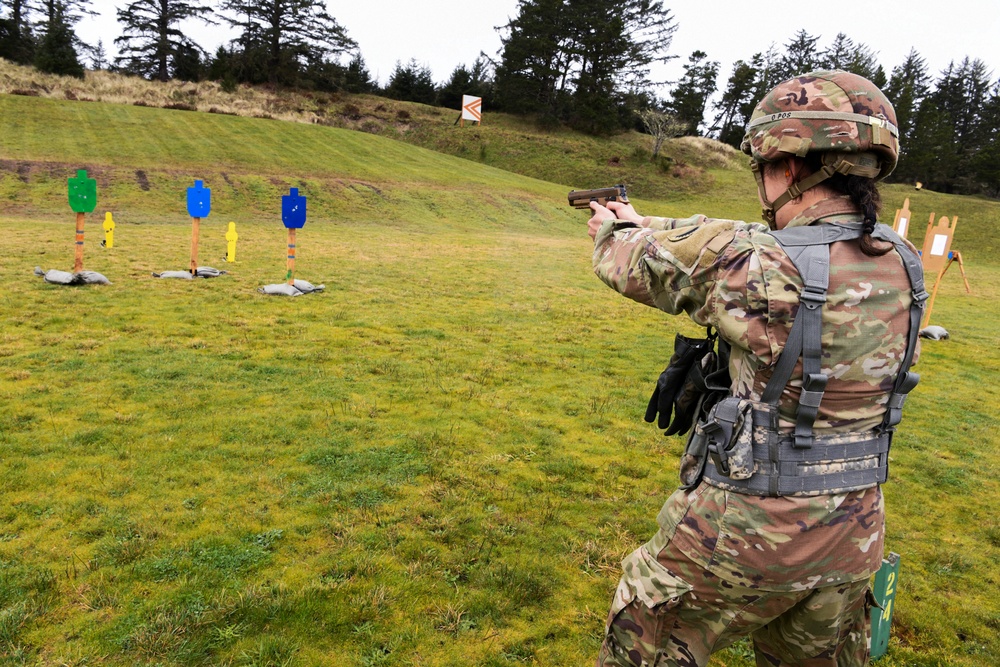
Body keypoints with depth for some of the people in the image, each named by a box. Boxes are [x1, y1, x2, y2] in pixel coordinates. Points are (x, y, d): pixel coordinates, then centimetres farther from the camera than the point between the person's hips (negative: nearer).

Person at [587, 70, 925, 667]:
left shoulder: (761, 264, -25)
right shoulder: (899, 262, -1)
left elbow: (636, 265, -9)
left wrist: (614, 231, 16)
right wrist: (643, 223, 20)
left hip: (748, 527, -7)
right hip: (855, 532, 7)